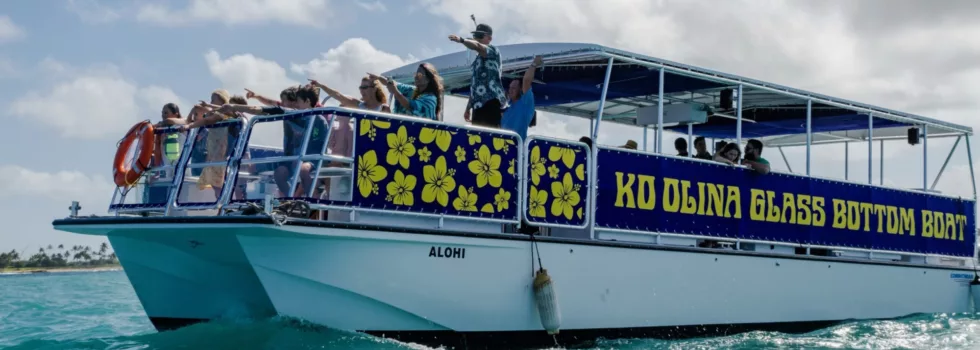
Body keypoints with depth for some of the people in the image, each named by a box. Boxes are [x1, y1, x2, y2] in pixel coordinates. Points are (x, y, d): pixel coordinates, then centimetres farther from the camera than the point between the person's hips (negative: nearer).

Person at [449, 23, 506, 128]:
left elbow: (477, 46, -19)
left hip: (491, 101, -8)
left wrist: (461, 40, -38)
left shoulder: (493, 50, 4)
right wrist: (468, 108, 27)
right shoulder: (478, 59, 29)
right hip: (478, 104, 8)